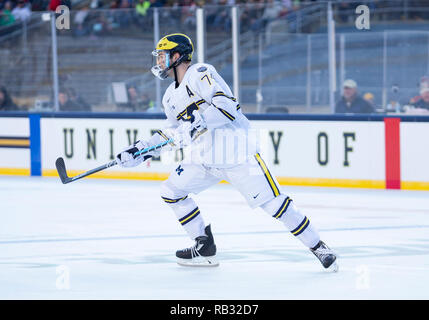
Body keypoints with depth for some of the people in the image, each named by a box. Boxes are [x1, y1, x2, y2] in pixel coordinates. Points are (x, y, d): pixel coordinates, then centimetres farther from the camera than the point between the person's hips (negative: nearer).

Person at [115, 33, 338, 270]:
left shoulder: (200, 73, -11)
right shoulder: (171, 95, 17)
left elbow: (226, 105, -23)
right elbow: (170, 132, 27)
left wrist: (198, 122, -33)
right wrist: (140, 151, 20)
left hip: (236, 151, -9)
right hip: (204, 157, 9)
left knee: (271, 202, -12)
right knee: (171, 191, 3)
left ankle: (318, 247, -4)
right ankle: (205, 247, 10)